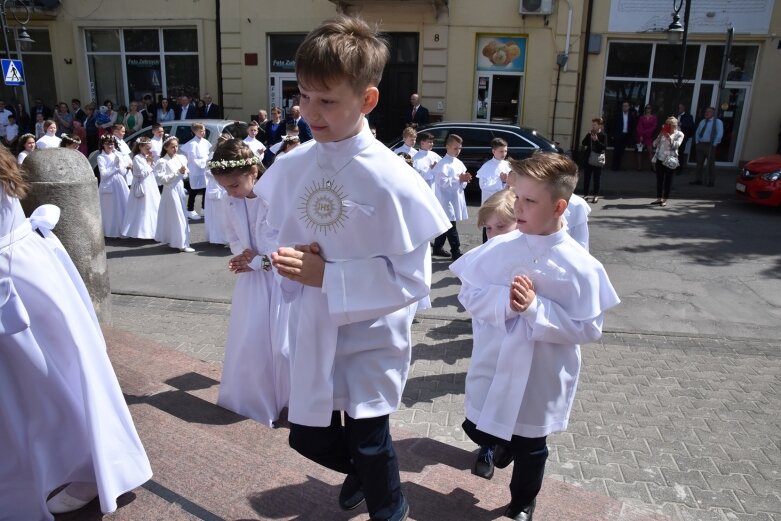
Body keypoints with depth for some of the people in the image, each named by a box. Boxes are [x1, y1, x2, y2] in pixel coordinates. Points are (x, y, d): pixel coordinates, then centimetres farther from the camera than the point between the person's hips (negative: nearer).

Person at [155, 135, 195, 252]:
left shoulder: (181, 158, 7)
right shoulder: (163, 161, -10)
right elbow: (163, 179, -17)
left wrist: (184, 172, -7)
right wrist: (178, 172, -19)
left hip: (180, 189, 7)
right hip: (170, 190, -7)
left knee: (182, 215, 12)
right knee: (176, 216, -5)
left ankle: (171, 240, 26)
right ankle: (182, 244, -3)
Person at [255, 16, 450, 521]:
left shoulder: (392, 180, -22)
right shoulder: (292, 166, -6)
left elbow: (412, 278, -20)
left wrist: (327, 275, -24)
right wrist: (293, 262, -14)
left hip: (371, 337, -5)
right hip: (315, 332, 5)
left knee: (369, 444, 14)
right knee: (309, 437, 20)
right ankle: (364, 467, 56)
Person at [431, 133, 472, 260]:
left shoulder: (459, 163, 14)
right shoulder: (443, 164, -12)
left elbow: (461, 183, 18)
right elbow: (443, 182, -21)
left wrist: (465, 180, -4)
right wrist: (459, 179, -19)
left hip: (456, 199, 9)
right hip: (446, 200, -8)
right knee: (451, 226, -7)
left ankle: (437, 249, 26)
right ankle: (456, 252, -4)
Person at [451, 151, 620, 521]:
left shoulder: (581, 267, -17)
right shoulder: (498, 248, -10)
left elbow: (589, 329, -15)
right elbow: (468, 294, -5)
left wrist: (535, 307, -25)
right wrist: (505, 300, -24)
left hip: (540, 379, -2)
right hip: (493, 368, 2)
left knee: (530, 449, 19)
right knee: (478, 430, 20)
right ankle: (503, 444, 55)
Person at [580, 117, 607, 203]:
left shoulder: (603, 136, -3)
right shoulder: (589, 135, 9)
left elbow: (604, 147, -13)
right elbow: (583, 143, -1)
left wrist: (596, 140, -23)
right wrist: (588, 136, -11)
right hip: (587, 159, 4)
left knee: (597, 178, 3)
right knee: (586, 177, 7)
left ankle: (596, 195, 10)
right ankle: (585, 194, 14)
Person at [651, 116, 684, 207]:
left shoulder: (679, 134, 2)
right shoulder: (663, 133, 13)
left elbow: (676, 145, -13)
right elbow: (655, 144, 6)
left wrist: (669, 137, -20)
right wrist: (660, 135, -7)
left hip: (670, 160, -4)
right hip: (660, 159, 4)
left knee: (668, 180, -1)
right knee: (659, 179, 7)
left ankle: (665, 200, 4)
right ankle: (659, 198, 15)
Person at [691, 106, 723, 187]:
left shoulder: (717, 122, -4)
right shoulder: (702, 121, 15)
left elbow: (720, 134, -12)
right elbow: (697, 132, 20)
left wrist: (714, 144, -15)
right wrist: (697, 142, 8)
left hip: (710, 145, -6)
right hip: (700, 144, 6)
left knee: (710, 164, -2)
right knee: (699, 163, 7)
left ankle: (711, 181, 4)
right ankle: (698, 180, 13)